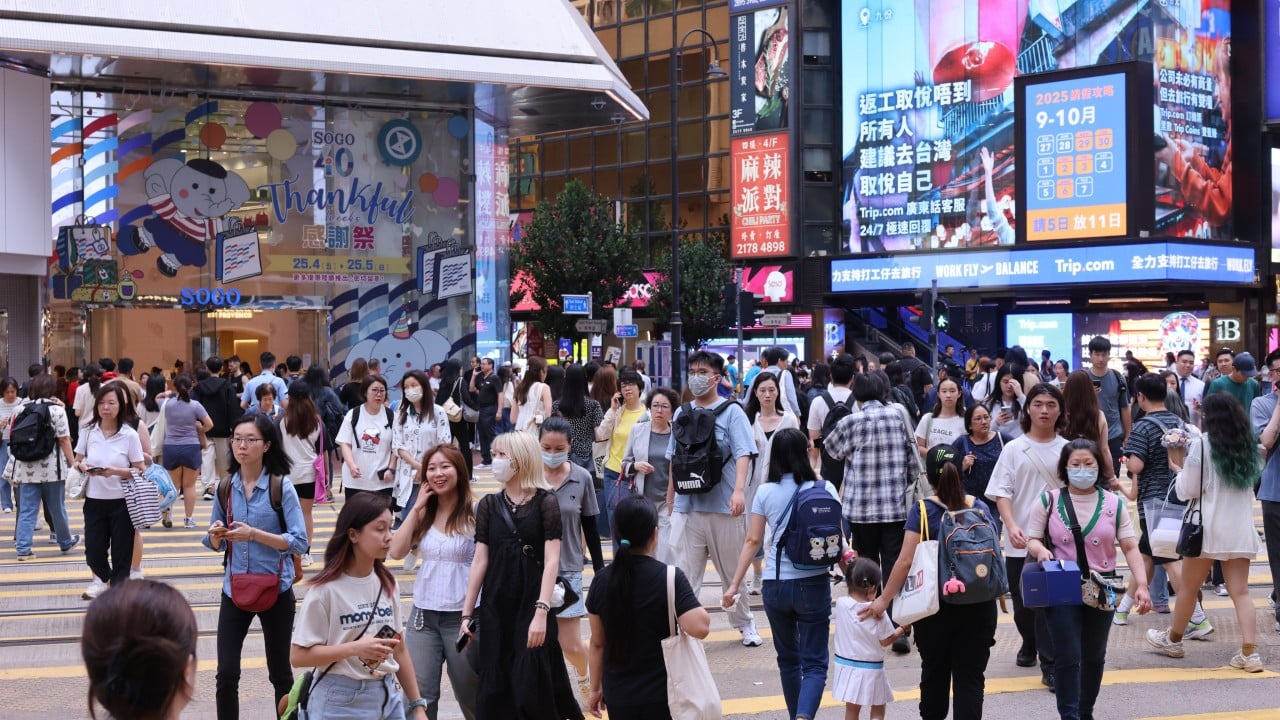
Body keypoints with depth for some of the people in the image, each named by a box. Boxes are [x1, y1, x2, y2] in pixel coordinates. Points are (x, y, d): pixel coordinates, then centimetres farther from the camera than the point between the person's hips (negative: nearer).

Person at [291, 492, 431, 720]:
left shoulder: (388, 584, 4)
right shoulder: (325, 590, -12)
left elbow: (399, 649, 10)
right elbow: (298, 655, -13)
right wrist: (354, 648, -22)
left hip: (387, 697, 5)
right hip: (340, 702, -5)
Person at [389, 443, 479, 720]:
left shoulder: (474, 512, -9)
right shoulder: (424, 514, 6)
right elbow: (397, 552, -4)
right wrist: (416, 507, -5)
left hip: (462, 614, -4)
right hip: (423, 613, 4)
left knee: (470, 696, 11)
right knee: (418, 694, 3)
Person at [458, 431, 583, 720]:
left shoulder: (545, 502, -6)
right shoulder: (489, 504, 6)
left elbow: (551, 560, -11)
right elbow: (480, 561, 5)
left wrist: (541, 611, -20)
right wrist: (467, 614, 1)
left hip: (532, 605, -4)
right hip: (495, 608, 4)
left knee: (533, 687, -4)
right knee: (495, 689, 4)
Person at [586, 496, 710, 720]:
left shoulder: (602, 581, -1)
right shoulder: (670, 578, -13)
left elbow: (597, 643, 5)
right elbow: (699, 628, -24)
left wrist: (596, 688, 16)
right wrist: (700, 609, -3)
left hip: (618, 695, 4)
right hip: (661, 694, -3)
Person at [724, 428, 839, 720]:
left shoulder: (766, 492, 0)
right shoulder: (824, 488, -3)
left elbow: (753, 541, -3)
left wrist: (734, 584, 1)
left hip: (775, 584, 2)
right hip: (813, 584, -2)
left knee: (788, 659, 19)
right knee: (814, 663, 0)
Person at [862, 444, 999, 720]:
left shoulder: (922, 510, -9)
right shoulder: (981, 508, 0)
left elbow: (906, 561, -14)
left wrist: (884, 599, -6)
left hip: (935, 606, -1)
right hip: (978, 606, 1)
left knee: (935, 672, 17)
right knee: (970, 676, 3)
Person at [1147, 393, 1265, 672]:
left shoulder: (1202, 445, -11)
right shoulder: (1248, 446, 6)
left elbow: (1187, 491, -6)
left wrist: (1182, 472, 13)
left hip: (1209, 528, -4)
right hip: (1241, 529, 4)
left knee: (1189, 586, 12)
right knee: (1240, 591, 3)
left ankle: (1173, 639, 29)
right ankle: (1249, 653, -7)